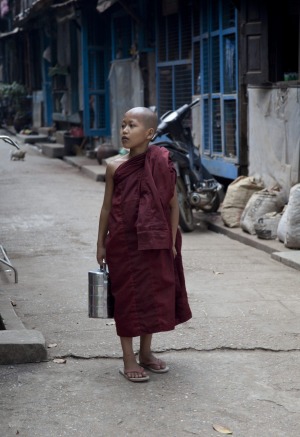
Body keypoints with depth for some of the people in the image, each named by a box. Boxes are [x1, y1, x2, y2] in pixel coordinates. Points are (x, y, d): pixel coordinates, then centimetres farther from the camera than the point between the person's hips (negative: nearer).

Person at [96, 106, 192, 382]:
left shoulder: (162, 164, -6)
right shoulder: (115, 166, -3)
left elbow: (173, 205, -1)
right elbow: (107, 207, 4)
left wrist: (172, 242, -2)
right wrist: (101, 244, 6)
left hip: (155, 243, 1)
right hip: (123, 242, 0)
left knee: (153, 294, 11)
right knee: (127, 297, 4)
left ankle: (146, 353, 28)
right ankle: (129, 360, 14)